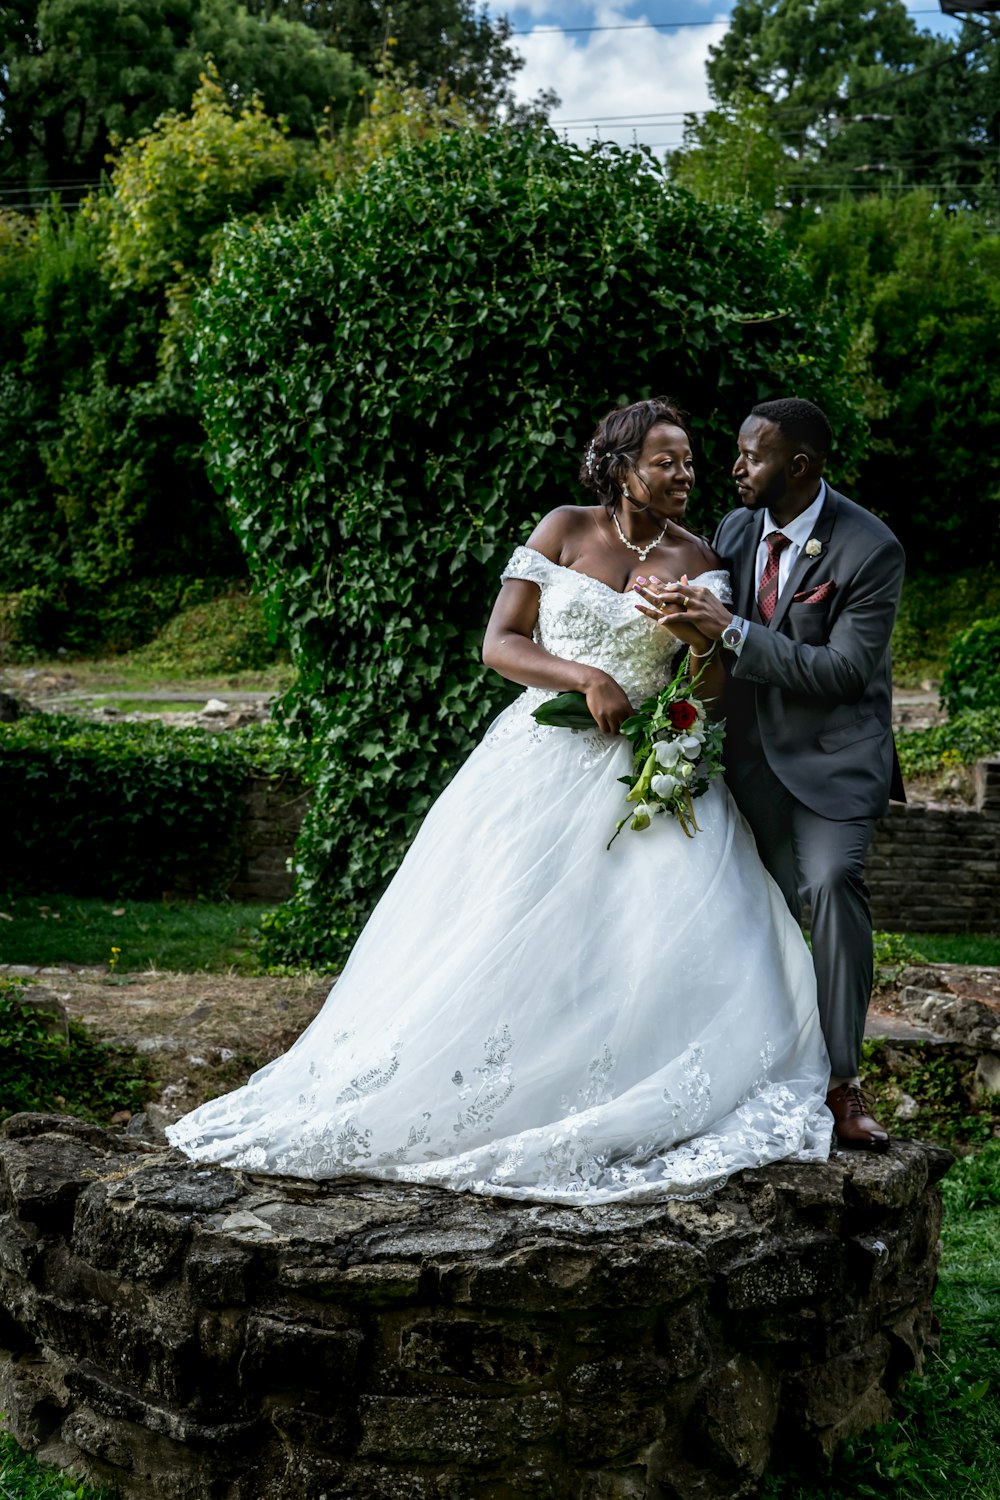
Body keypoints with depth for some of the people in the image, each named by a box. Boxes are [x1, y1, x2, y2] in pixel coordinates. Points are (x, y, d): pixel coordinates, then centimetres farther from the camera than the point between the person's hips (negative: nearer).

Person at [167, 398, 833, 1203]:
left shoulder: (696, 558, 6)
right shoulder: (565, 530, 2)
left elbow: (718, 687, 2)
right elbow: (500, 644, -2)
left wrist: (707, 635, -20)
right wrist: (587, 675, -16)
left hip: (641, 771, 2)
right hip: (541, 758, -1)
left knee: (691, 934, -12)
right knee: (499, 933, -2)